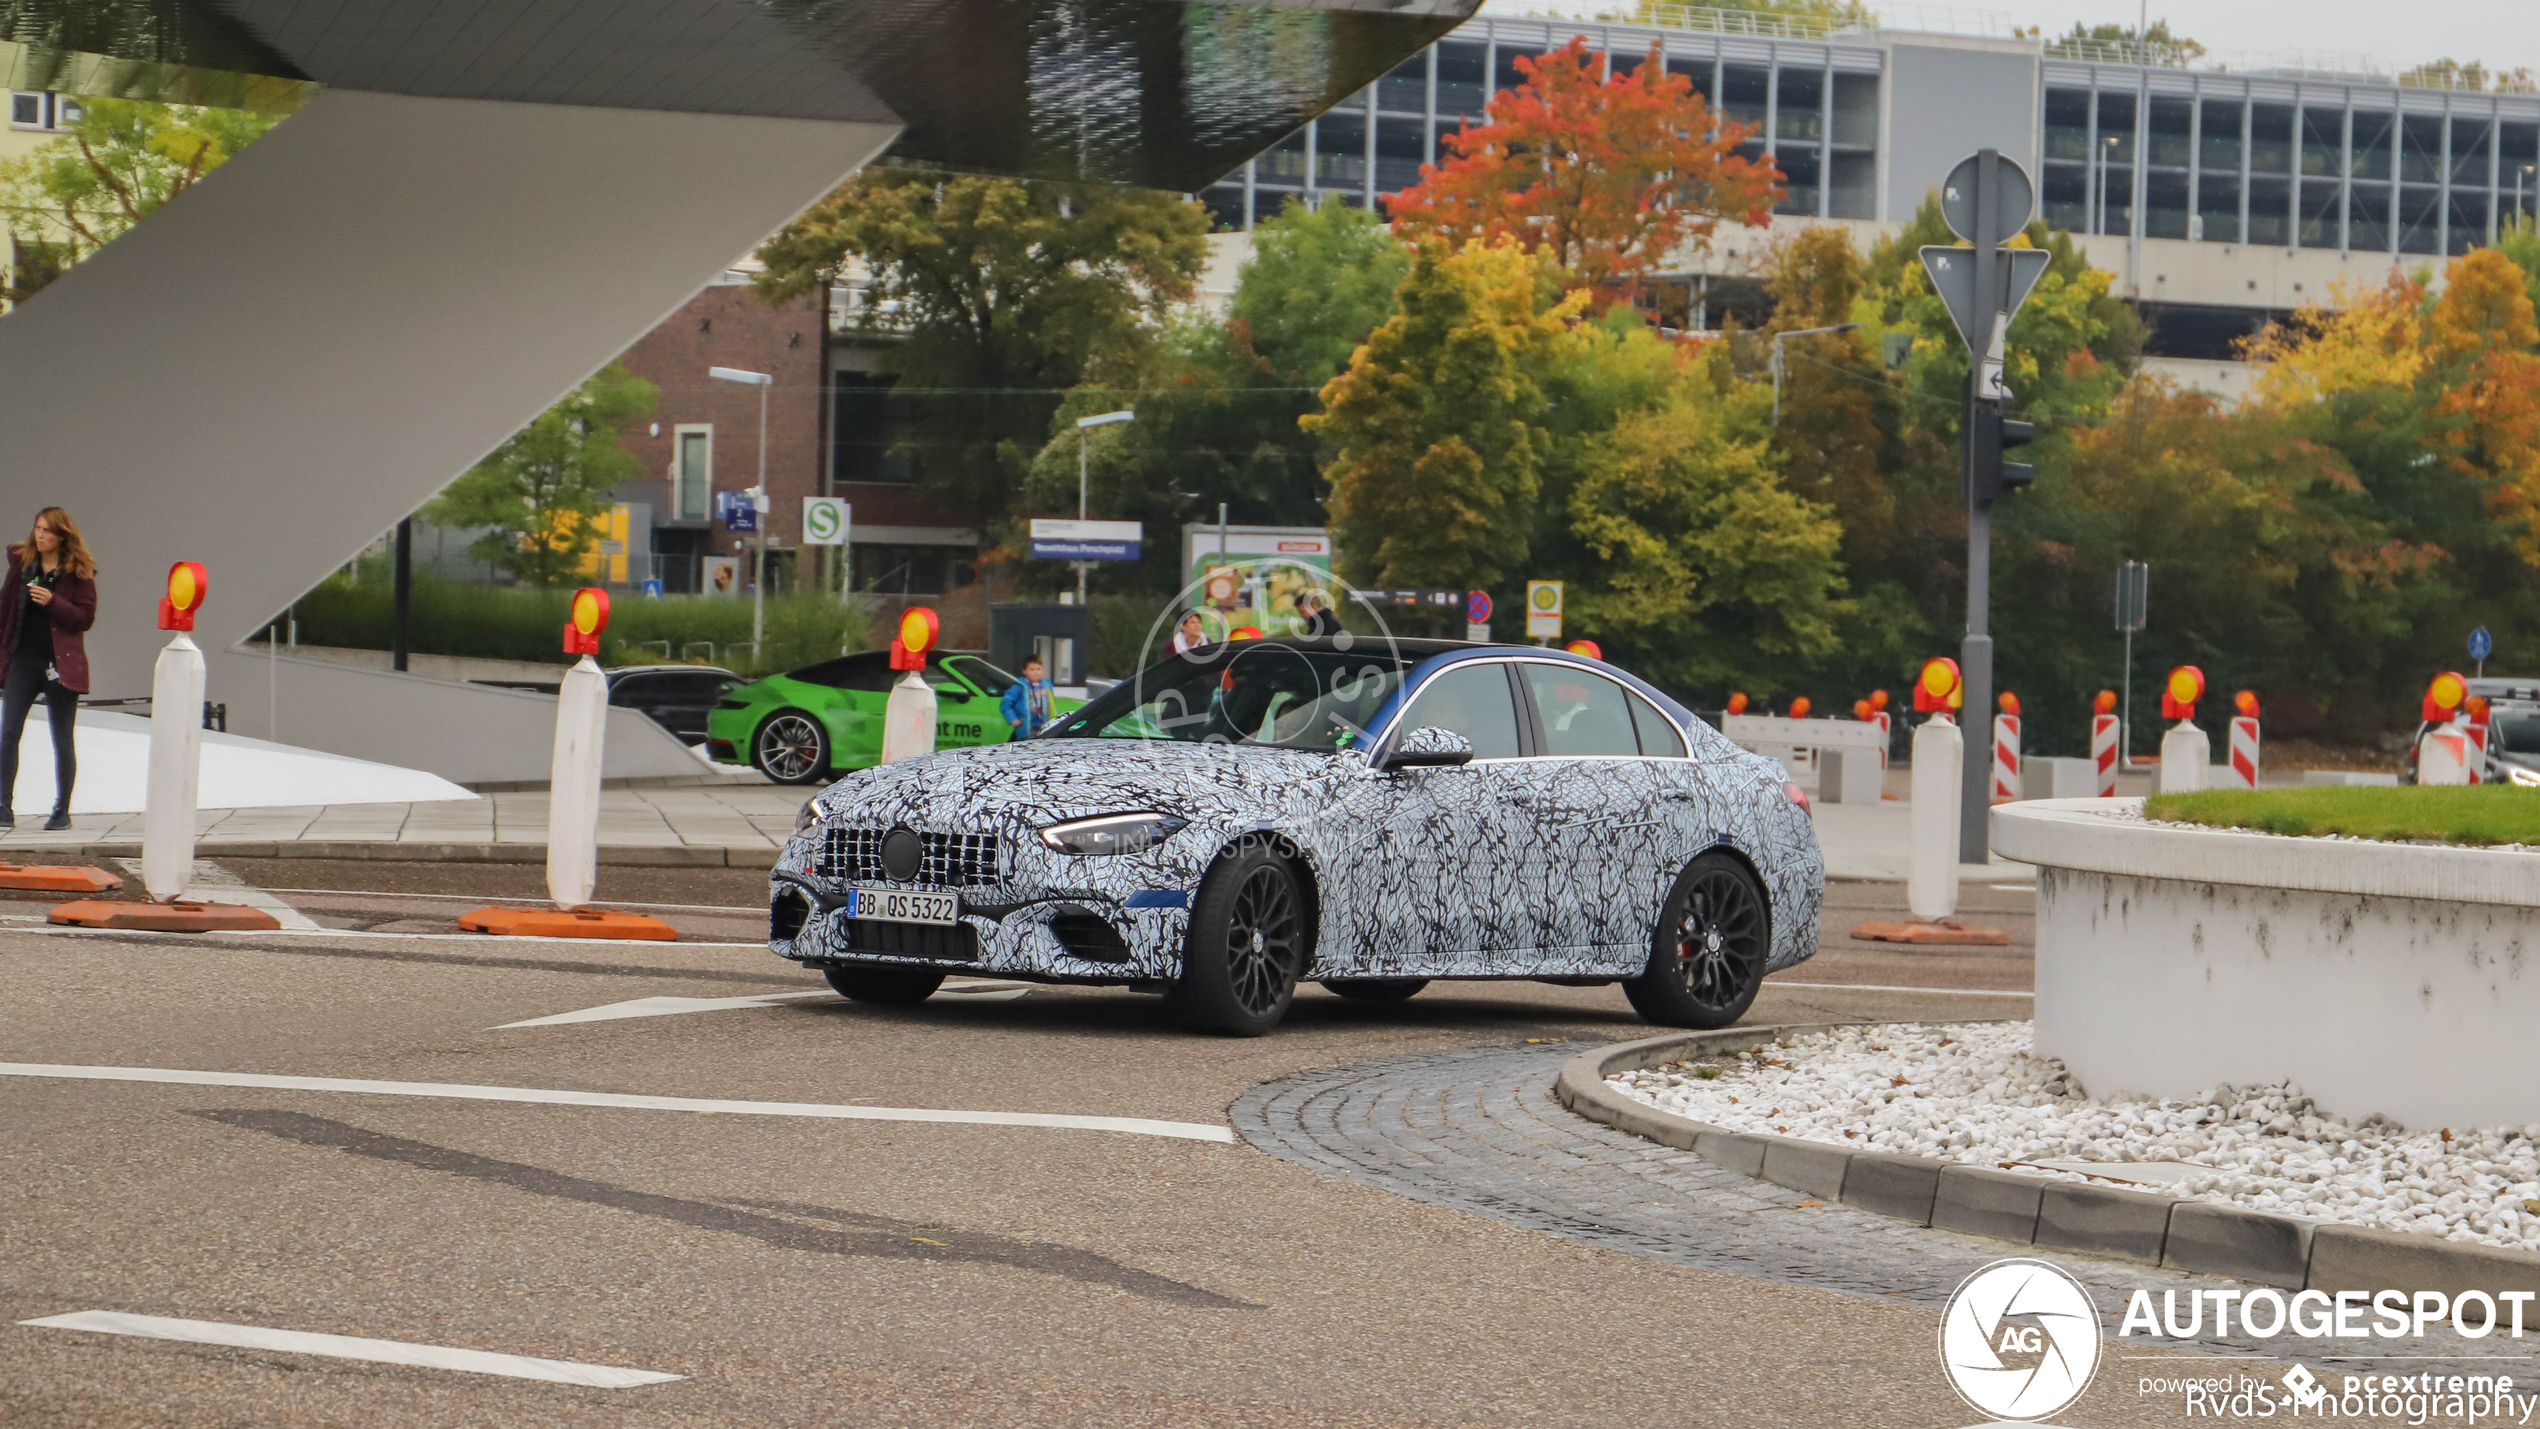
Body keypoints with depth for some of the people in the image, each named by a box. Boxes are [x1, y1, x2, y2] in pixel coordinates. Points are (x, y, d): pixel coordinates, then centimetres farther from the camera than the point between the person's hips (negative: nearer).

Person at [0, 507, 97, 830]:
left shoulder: (79, 572, -4)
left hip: (61, 664, -3)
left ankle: (62, 811, 14)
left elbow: (85, 618, -8)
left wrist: (52, 602, -21)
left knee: (62, 740, 5)